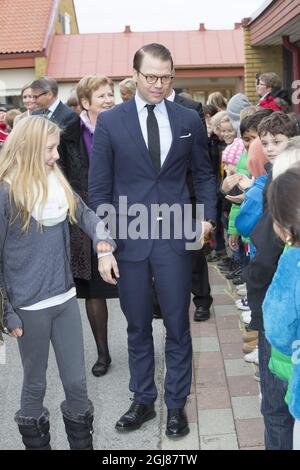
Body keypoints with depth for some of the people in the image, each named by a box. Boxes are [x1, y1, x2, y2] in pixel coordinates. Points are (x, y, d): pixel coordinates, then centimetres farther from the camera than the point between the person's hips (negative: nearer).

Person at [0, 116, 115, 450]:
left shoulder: (58, 182, 3)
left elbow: (84, 213, 13)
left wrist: (101, 236, -10)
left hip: (65, 298, 5)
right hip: (30, 306, -5)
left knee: (76, 382, 14)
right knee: (35, 384, 13)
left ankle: (83, 443, 31)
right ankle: (36, 443, 33)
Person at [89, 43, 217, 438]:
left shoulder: (189, 119, 3)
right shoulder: (109, 122, -1)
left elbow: (203, 174, 13)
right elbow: (99, 189, -1)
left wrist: (208, 216, -2)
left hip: (175, 239, 0)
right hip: (129, 240, 0)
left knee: (177, 326, 8)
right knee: (138, 328, 13)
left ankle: (176, 404, 25)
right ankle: (143, 401, 30)